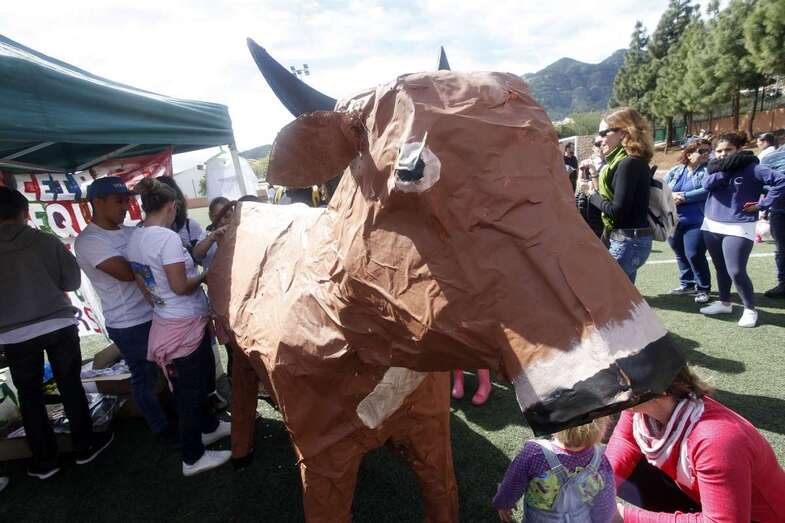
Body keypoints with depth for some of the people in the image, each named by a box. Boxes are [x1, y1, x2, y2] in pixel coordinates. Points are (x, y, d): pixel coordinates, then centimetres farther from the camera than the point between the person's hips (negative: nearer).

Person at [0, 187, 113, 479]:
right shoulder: (47, 241, -8)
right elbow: (73, 281, -2)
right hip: (58, 324, 0)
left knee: (29, 394, 13)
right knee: (70, 385, 12)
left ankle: (45, 459, 22)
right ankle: (85, 446, 22)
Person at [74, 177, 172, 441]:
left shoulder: (130, 231, 6)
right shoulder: (88, 241, -15)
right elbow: (128, 273, -25)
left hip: (156, 314, 7)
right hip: (130, 325, -7)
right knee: (145, 379, 11)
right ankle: (162, 428, 31)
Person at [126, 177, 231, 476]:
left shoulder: (135, 238, 5)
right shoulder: (168, 237, -22)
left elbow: (141, 281, 11)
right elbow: (180, 286, -23)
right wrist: (203, 276, -6)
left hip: (163, 319, 9)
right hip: (185, 325, -9)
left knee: (198, 380, 25)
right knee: (190, 389, 5)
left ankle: (208, 427, 44)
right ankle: (193, 459, 20)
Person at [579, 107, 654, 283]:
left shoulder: (629, 163, -16)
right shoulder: (633, 162, 14)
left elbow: (617, 210, -20)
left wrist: (592, 193, -7)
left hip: (628, 242, -10)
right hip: (629, 240, 10)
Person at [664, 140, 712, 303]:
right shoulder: (675, 171, 9)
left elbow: (707, 190, -19)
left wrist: (684, 196, -19)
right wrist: (671, 196, -14)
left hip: (696, 221, -5)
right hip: (674, 221, 5)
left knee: (694, 254, -8)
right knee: (680, 254, 14)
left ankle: (703, 288, 11)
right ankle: (687, 284, 31)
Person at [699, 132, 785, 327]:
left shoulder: (751, 168, -8)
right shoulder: (716, 167, 8)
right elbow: (707, 184, -11)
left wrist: (763, 204, -13)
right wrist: (725, 169, -17)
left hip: (738, 228, -5)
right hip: (712, 226, 6)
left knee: (736, 271, -9)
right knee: (720, 268, 16)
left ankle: (750, 309, 10)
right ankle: (724, 303, 32)